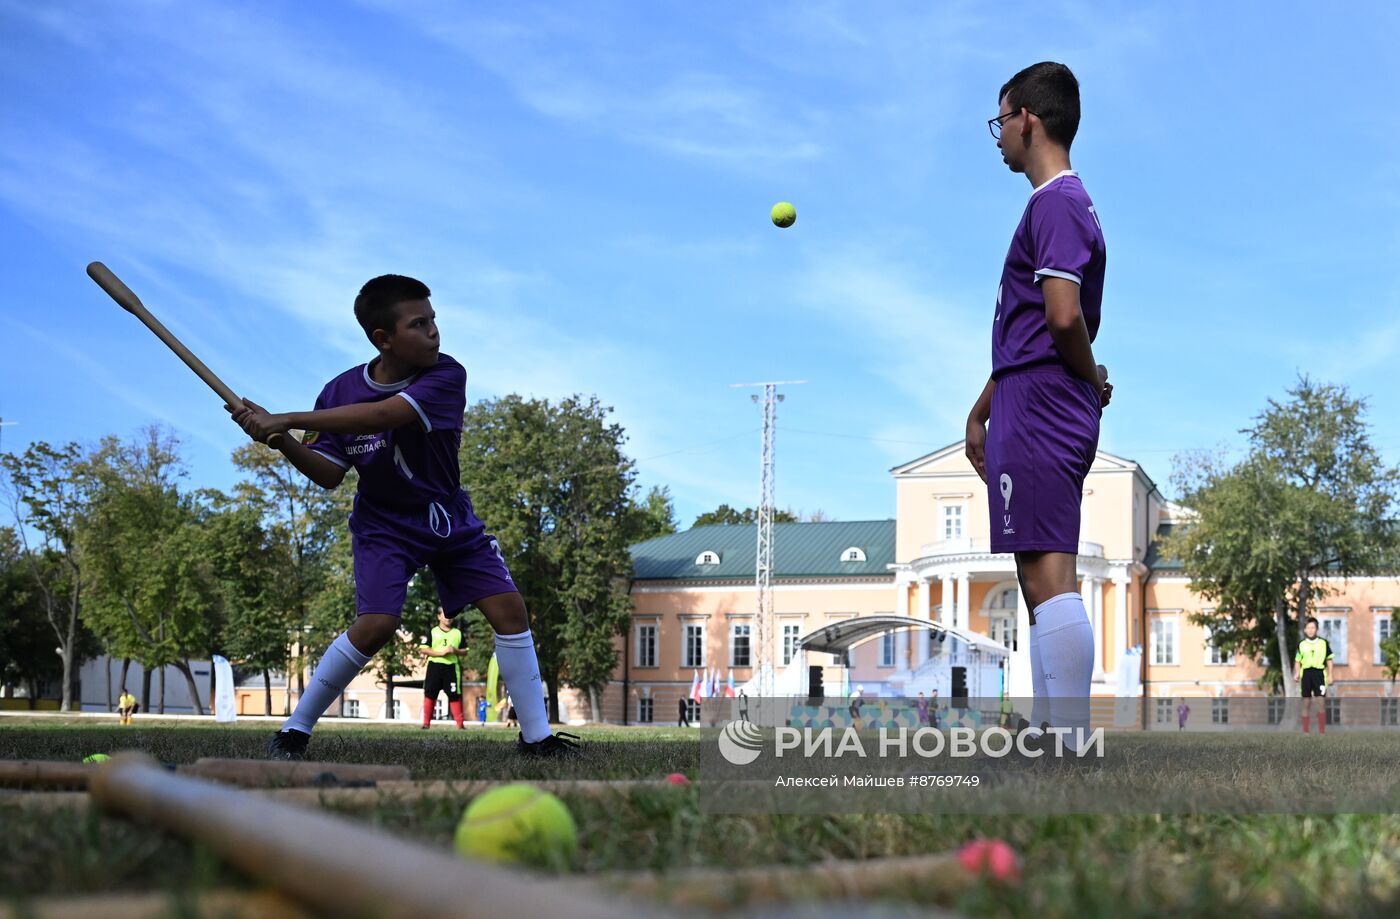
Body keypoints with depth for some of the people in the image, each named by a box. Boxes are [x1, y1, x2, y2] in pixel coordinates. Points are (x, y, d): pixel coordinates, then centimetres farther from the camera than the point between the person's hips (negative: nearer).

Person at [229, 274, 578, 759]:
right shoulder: (340, 392, -14)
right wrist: (282, 441, -29)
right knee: (377, 623, -21)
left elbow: (381, 415, -37)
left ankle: (536, 736, 5)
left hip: (450, 519, 2)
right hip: (385, 524, -2)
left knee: (509, 607, -6)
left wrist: (286, 420, -40)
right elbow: (329, 474, -10)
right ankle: (294, 729, -5)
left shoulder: (446, 376, -21)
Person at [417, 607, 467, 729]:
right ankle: (426, 723, 2)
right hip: (435, 666, -2)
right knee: (430, 694, -2)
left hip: (451, 667, 2)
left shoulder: (458, 633, 12)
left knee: (454, 695, 1)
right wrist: (441, 653, -15)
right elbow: (423, 649, -5)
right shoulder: (432, 632, 3)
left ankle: (460, 723, 3)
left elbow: (465, 651, 14)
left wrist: (456, 651, -8)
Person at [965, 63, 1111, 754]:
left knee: (1048, 574, -14)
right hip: (1032, 410, 11)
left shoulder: (1056, 202, -10)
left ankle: (1072, 749, -16)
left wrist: (1091, 378, -4)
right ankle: (1049, 736, 16)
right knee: (1042, 577, 11)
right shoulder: (1060, 203, 22)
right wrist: (982, 411, 30)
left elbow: (1064, 315, -22)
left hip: (1039, 412, -11)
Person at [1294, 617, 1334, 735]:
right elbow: (1298, 661, 13)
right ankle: (1305, 730, 9)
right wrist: (1296, 674, 0)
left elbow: (1329, 659, 9)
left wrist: (1330, 675, 5)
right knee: (1306, 703, 4)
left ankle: (1322, 729, -1)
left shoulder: (1323, 643, 4)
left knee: (1320, 702, -8)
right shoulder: (1301, 644, 7)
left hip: (1319, 673, -1)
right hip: (1306, 673, 1)